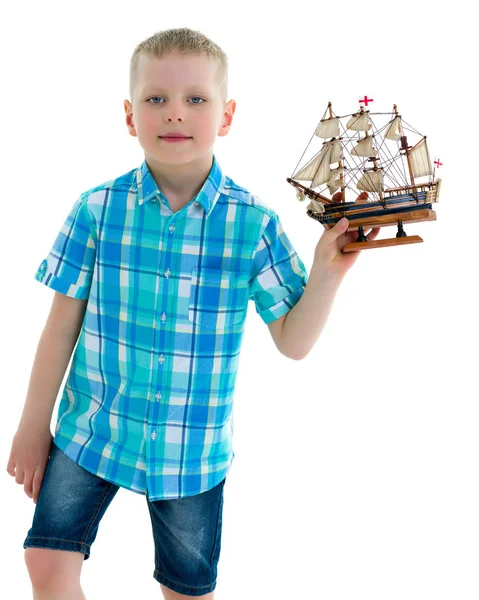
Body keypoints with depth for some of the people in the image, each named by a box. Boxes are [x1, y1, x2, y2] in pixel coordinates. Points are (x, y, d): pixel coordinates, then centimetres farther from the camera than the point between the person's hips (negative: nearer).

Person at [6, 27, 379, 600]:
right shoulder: (98, 208, -9)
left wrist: (328, 271, -20)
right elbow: (63, 323, -1)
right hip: (91, 430, 1)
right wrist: (33, 425, 3)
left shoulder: (254, 224, -11)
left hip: (193, 449, 0)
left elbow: (292, 342, -5)